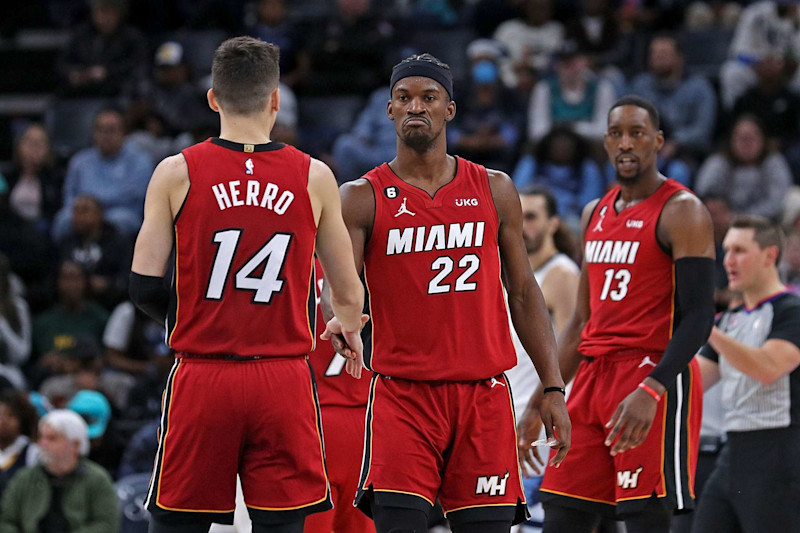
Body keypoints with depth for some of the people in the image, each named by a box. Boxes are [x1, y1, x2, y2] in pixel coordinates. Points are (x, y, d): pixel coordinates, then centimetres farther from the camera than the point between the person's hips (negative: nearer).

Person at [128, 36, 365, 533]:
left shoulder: (176, 173, -1)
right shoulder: (314, 178, 1)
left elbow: (144, 288, -2)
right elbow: (349, 295, 7)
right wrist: (350, 332, 30)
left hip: (201, 380, 0)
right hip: (283, 381, 0)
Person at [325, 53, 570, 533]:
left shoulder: (494, 190, 9)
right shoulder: (363, 198, 1)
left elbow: (523, 293, 13)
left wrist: (553, 387, 6)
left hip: (483, 393, 2)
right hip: (402, 394, -2)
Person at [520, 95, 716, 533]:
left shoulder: (681, 212, -7)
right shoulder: (596, 214, 17)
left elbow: (698, 316, -15)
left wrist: (652, 390, -28)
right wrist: (538, 403, 17)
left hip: (654, 376, -8)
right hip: (593, 378, 8)